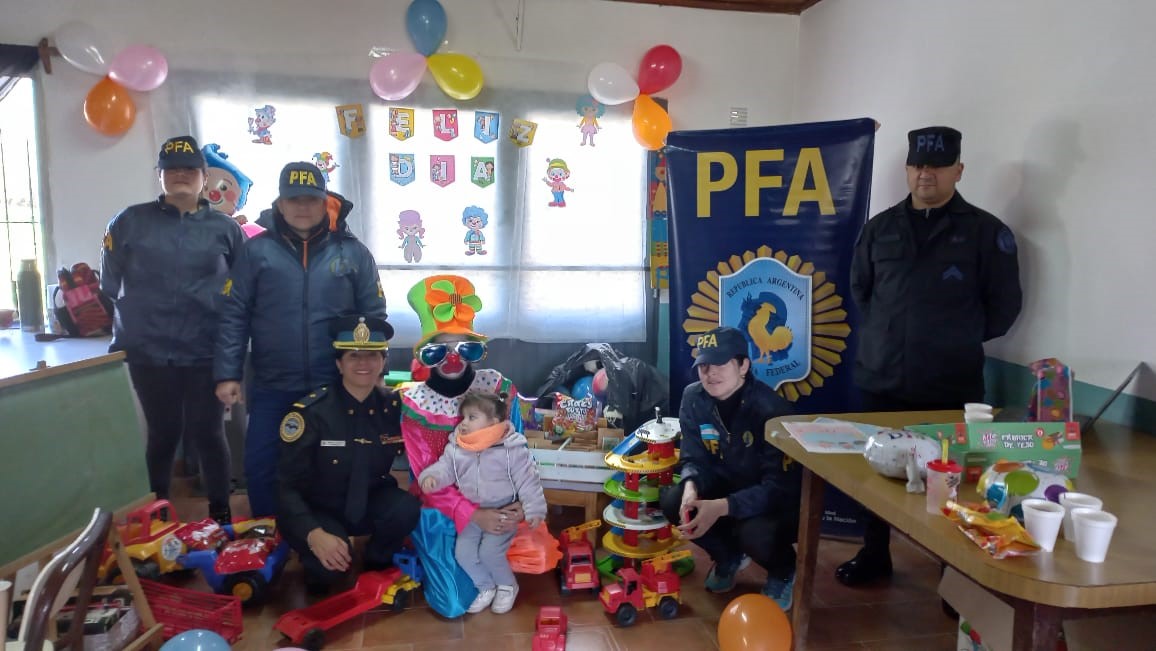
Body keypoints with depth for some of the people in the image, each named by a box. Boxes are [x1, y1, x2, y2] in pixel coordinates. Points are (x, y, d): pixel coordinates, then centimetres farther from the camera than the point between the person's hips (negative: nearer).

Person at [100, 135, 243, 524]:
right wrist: (138, 321, 4)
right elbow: (110, 285, 9)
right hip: (149, 353, 1)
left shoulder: (225, 229, 4)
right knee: (162, 434, 11)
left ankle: (221, 516, 20)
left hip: (206, 353, 0)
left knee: (207, 433, 5)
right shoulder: (130, 222, 4)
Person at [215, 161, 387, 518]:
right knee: (260, 468, 8)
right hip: (272, 387, 0)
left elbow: (373, 317, 3)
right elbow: (233, 316, 0)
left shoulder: (353, 253, -1)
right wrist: (227, 374, -5)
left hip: (336, 388, 0)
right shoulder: (256, 251, -1)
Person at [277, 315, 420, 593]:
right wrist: (314, 534, -33)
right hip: (317, 510, -3)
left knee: (407, 508, -28)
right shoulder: (311, 411, -20)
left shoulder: (394, 406, -10)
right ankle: (320, 573, 7)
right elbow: (287, 485, -19)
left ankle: (377, 565, 3)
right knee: (331, 565, -31)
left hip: (369, 504, 3)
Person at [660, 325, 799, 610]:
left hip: (779, 499, -5)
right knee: (672, 500, -20)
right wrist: (691, 487, -31)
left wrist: (722, 507, -42)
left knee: (755, 533, -36)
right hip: (727, 486, 5)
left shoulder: (770, 408, -28)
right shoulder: (694, 398, -12)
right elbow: (693, 457, -6)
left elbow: (780, 484, -29)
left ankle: (783, 571, 5)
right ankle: (728, 555, 11)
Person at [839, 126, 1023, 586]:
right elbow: (859, 288, 20)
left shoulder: (986, 231, -1)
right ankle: (874, 555, 29)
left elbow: (1004, 304, 3)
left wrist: (961, 340, 8)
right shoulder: (880, 228, 9)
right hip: (880, 379, 3)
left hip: (951, 386, -3)